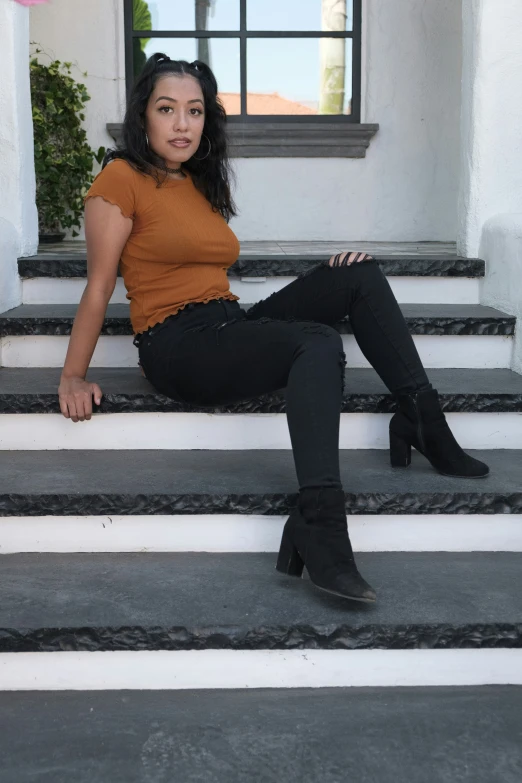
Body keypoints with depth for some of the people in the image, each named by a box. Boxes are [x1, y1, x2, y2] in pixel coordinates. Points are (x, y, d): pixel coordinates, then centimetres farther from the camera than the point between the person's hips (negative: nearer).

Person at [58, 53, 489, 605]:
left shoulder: (203, 184, 20)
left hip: (230, 327, 8)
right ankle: (318, 533, -43)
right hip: (177, 346, -7)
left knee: (358, 274, -5)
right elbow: (99, 286, -5)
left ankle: (423, 424, -10)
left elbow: (210, 276, 15)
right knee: (319, 344, -31)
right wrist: (73, 377, -9)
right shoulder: (122, 179, -3)